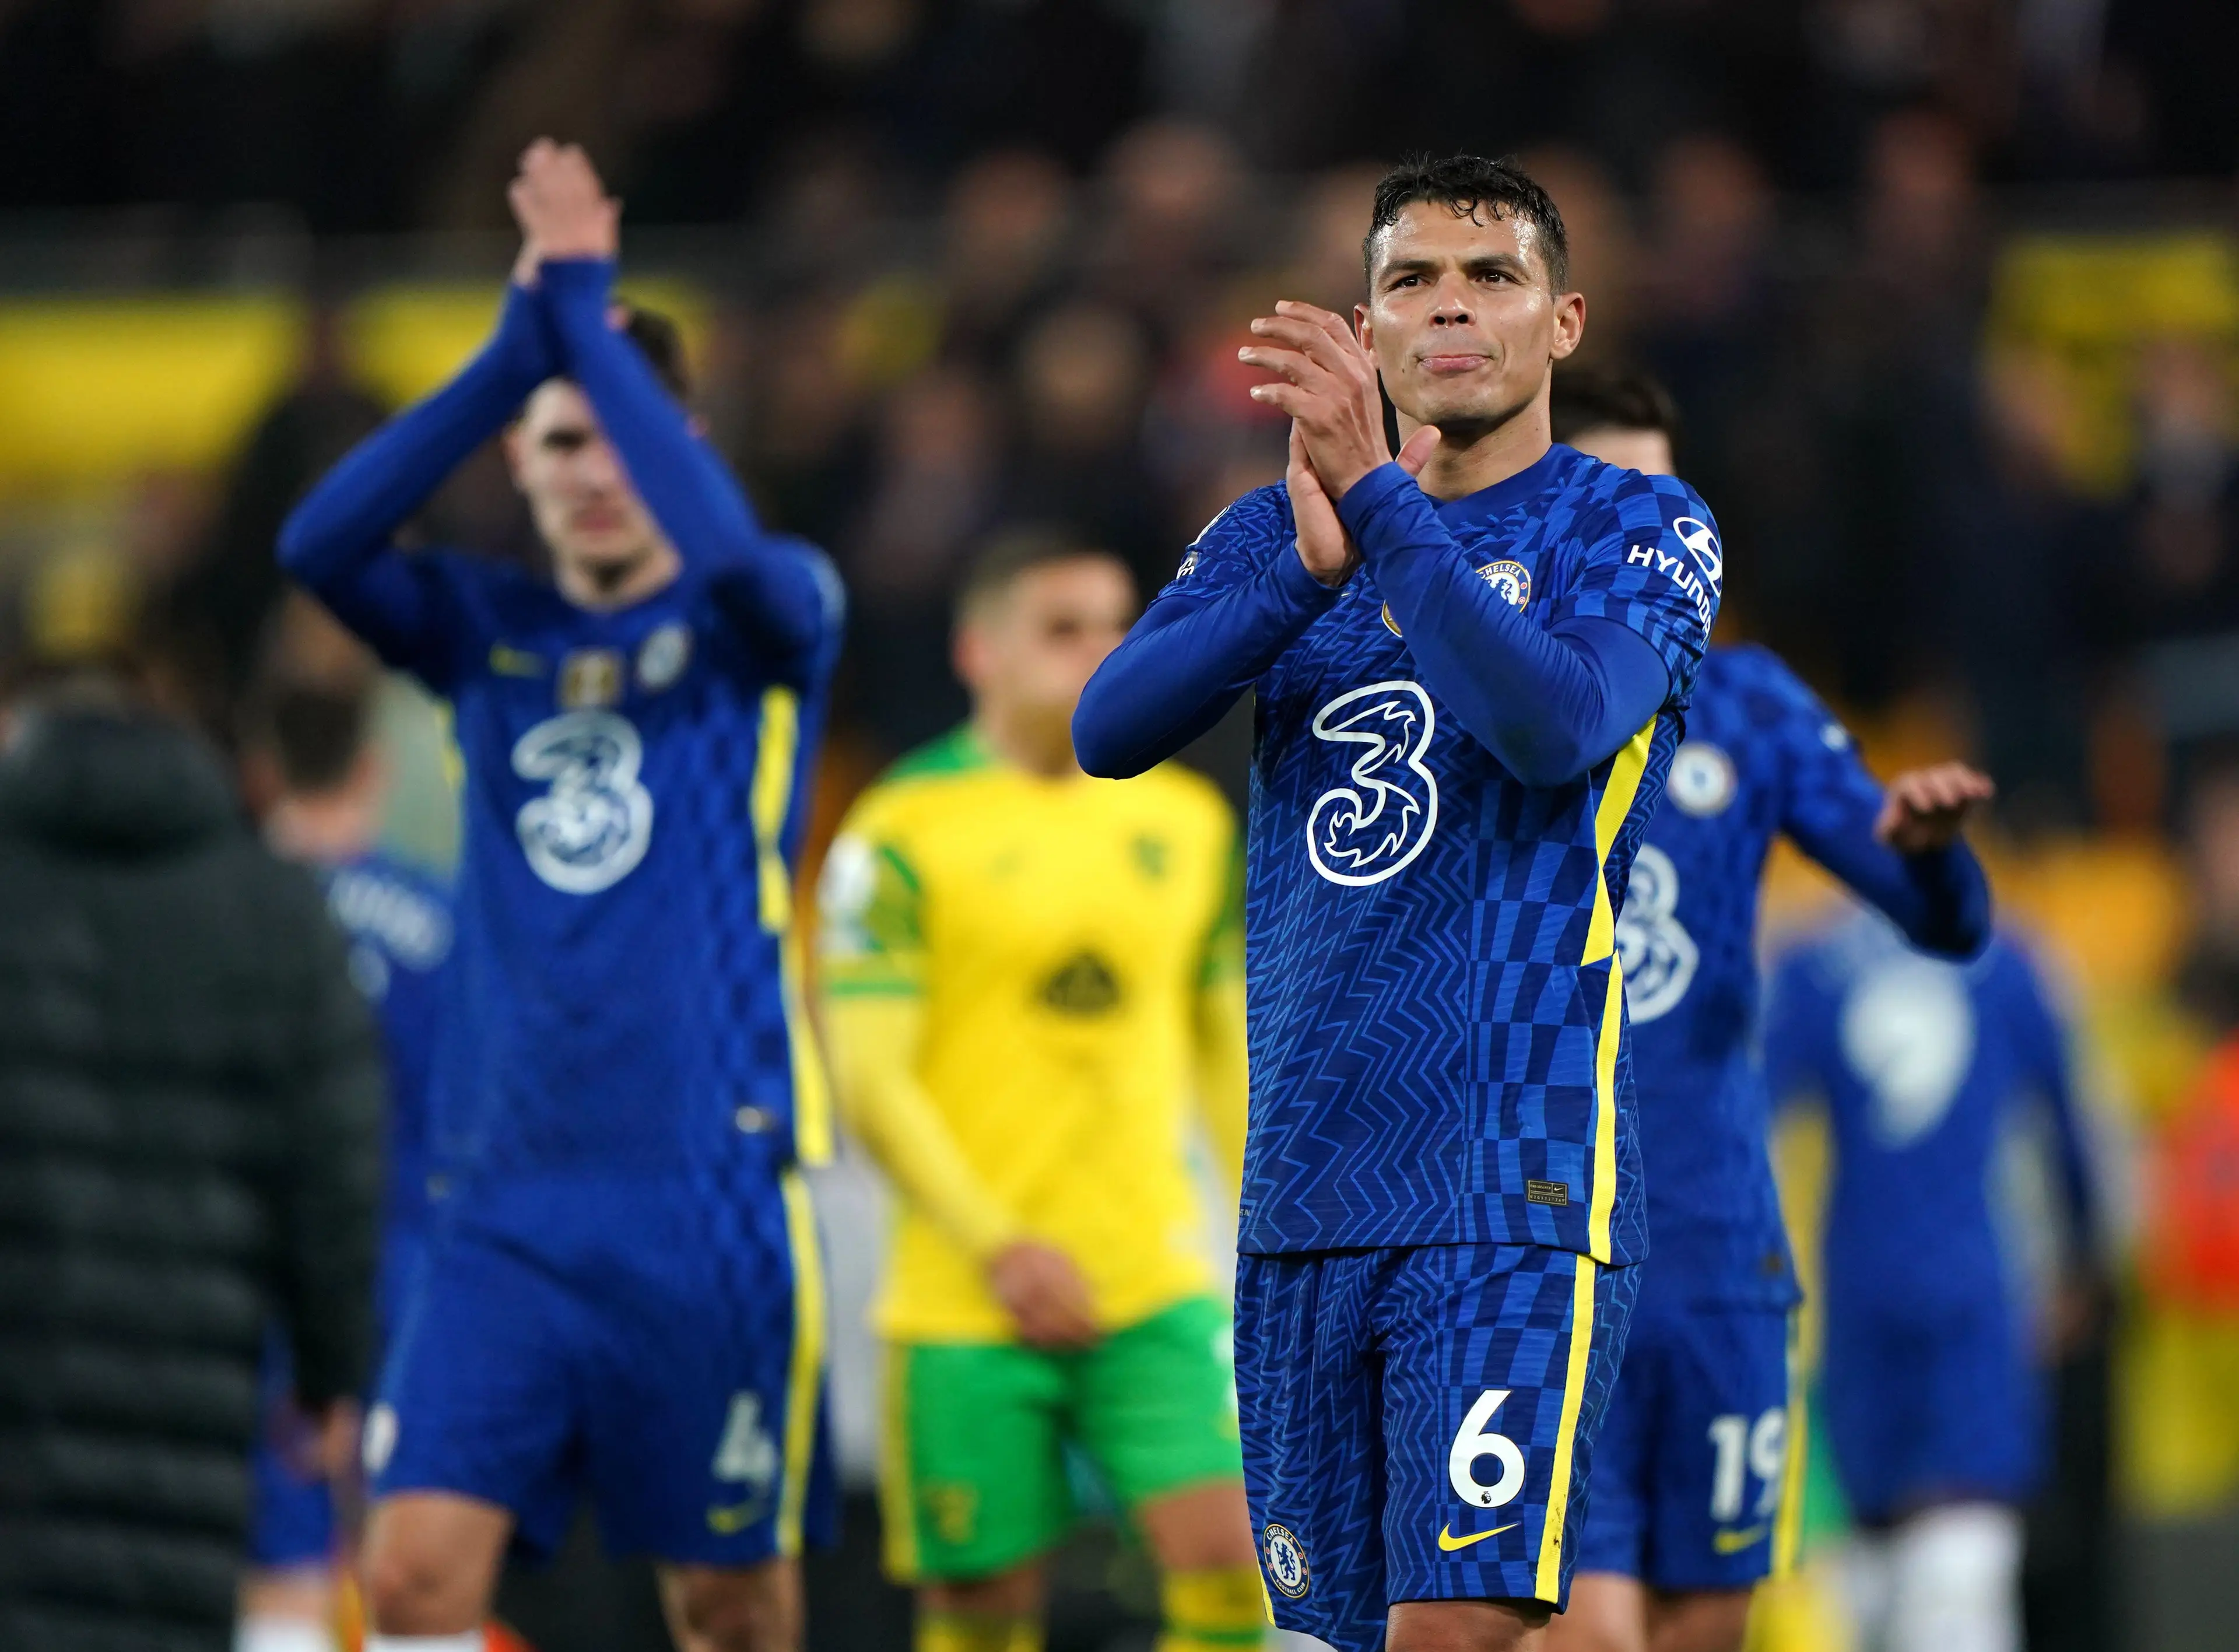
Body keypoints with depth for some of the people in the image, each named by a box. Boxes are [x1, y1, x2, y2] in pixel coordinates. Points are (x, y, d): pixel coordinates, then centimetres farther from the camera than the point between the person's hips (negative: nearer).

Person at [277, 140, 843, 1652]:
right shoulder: (488, 632, 11)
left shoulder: (768, 628, 2)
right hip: (513, 1201, 3)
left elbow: (729, 551, -22)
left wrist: (588, 313, -16)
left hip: (712, 1199, -2)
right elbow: (321, 544, -8)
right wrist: (520, 340, -14)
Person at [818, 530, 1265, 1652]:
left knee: (1228, 1556, -13)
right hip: (965, 1302, -3)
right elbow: (869, 1077, -8)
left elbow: (1229, 1045, 20)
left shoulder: (1187, 820, 12)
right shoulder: (903, 835, -4)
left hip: (1156, 1286, 3)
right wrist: (999, 1248, -16)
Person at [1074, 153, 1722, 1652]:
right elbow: (1108, 731, -2)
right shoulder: (1276, 534, 14)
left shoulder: (1639, 529, 1)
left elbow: (1558, 727, -19)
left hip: (1514, 1191, -5)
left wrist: (1381, 502, -22)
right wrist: (1308, 571, -16)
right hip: (1306, 1189, 5)